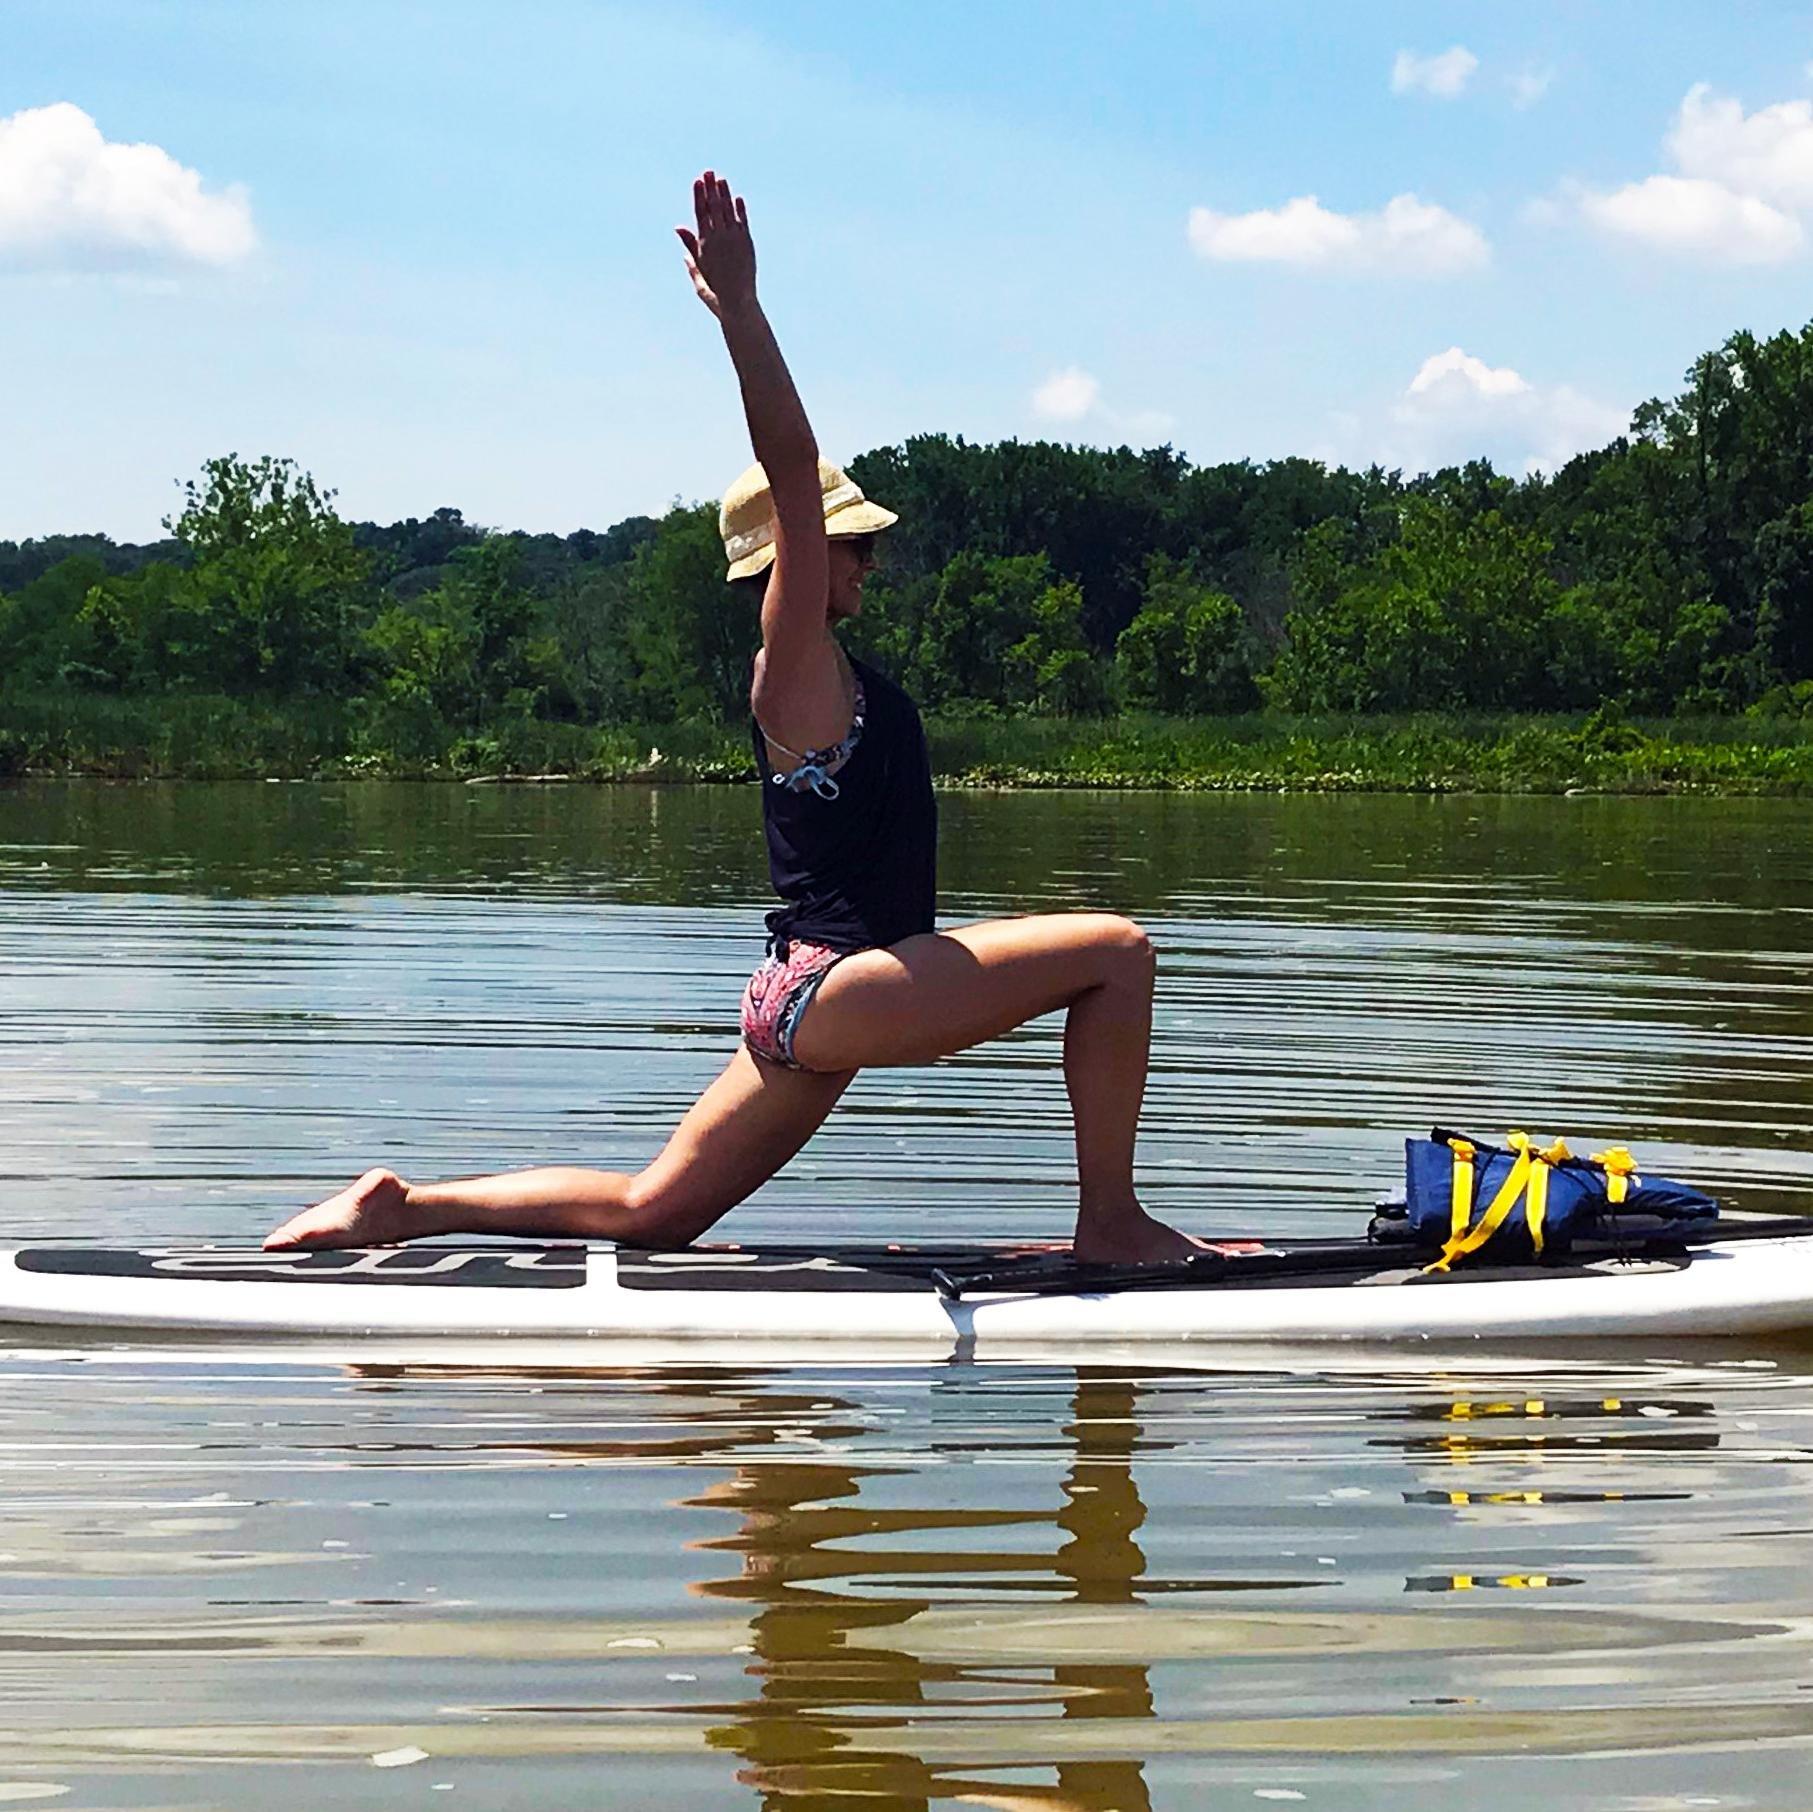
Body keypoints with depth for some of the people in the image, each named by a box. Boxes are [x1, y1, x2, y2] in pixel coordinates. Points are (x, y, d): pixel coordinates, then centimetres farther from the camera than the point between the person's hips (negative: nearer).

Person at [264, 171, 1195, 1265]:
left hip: (808, 1000, 10)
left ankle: (399, 1206, 10)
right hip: (831, 983, -10)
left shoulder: (827, 672, 17)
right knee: (1115, 949, -14)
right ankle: (1111, 1222, -12)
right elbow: (792, 471, -21)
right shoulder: (796, 664, -9)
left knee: (650, 1210, 11)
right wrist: (740, 308, -26)